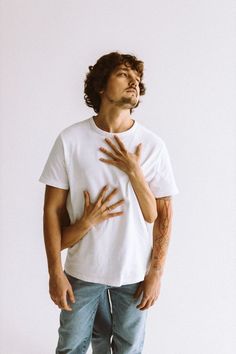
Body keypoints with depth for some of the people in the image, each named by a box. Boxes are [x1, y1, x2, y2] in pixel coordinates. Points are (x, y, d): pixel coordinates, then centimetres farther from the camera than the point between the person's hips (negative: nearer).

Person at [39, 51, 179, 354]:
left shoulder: (152, 145, -8)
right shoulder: (70, 139, -10)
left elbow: (162, 215, -4)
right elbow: (53, 209, -6)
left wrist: (156, 272, -9)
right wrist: (55, 272, -7)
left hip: (134, 272, 1)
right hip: (82, 270, 0)